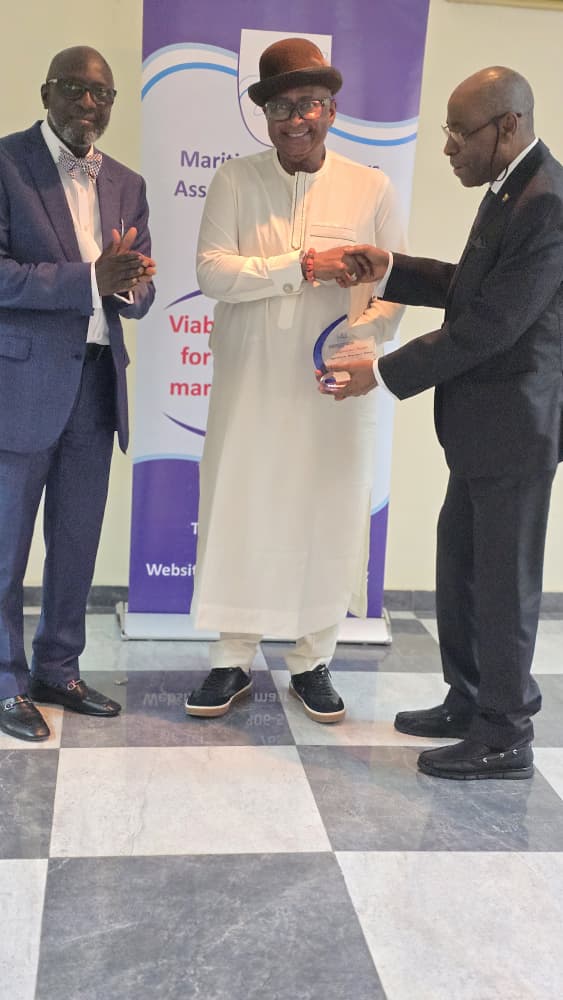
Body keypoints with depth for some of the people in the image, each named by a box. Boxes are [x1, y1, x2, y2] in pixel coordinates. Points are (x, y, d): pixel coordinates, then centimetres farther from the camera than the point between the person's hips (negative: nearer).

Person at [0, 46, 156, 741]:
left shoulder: (126, 184, 13)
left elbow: (140, 296, 12)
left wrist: (127, 282, -11)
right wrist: (90, 278, -21)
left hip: (96, 386, 6)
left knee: (78, 545, 13)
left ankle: (57, 672, 28)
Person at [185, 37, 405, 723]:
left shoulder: (371, 190, 4)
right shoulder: (234, 183, 3)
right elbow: (212, 272, -9)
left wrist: (356, 339, -17)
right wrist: (304, 265, -17)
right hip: (248, 388, 0)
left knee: (327, 521, 6)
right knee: (239, 518, 5)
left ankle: (312, 664, 23)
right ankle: (232, 663, 21)